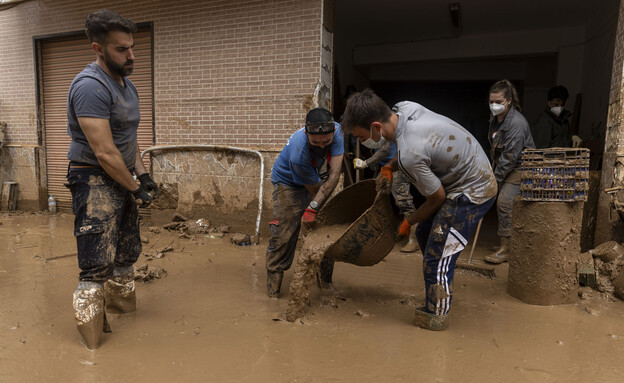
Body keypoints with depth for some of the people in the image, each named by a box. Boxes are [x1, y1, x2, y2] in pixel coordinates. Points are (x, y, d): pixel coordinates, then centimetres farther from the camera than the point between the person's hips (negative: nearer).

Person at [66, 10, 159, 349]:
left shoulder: (127, 85, 12)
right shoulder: (91, 86, -19)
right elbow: (104, 152, -23)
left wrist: (143, 175, 7)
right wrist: (135, 190, -14)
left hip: (122, 181, 10)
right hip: (95, 182, -9)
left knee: (127, 254, 20)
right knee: (97, 267, -7)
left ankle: (122, 309, 39)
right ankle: (92, 346, 5)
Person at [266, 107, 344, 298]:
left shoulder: (336, 131, -28)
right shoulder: (298, 154, -40)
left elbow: (334, 173, -35)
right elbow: (315, 188, -27)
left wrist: (312, 207, -42)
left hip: (317, 179, 5)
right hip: (288, 183, -5)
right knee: (283, 236, -12)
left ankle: (325, 281, 23)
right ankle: (273, 290, 3)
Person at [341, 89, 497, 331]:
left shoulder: (410, 155, -35)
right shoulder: (403, 108, -9)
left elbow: (437, 198, -19)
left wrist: (408, 223, -2)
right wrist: (388, 167, 1)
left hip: (472, 192, -10)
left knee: (437, 255, -5)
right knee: (425, 234, 18)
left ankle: (435, 316, 15)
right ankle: (441, 295, 35)